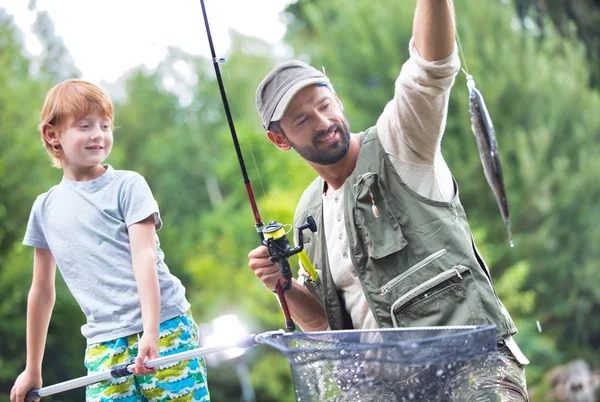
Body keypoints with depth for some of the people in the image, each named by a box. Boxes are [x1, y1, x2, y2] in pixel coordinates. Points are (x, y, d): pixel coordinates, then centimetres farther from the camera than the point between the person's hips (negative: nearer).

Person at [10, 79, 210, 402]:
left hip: (165, 326, -3)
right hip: (104, 344, 3)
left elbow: (144, 256, -9)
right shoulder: (46, 207, 13)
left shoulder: (128, 185, 2)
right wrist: (32, 369, 22)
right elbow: (42, 290, 19)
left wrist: (151, 332, -22)